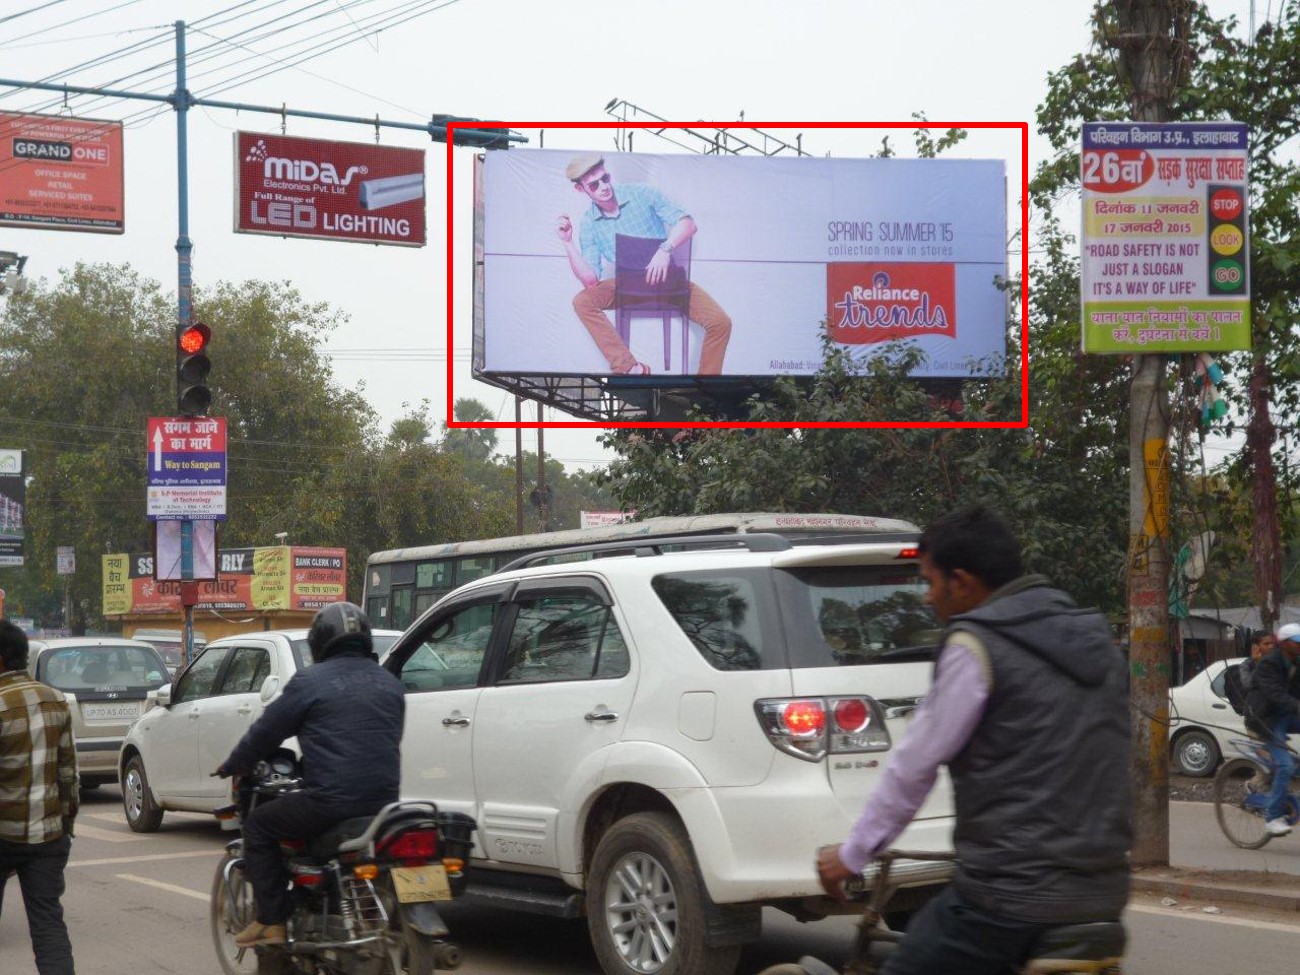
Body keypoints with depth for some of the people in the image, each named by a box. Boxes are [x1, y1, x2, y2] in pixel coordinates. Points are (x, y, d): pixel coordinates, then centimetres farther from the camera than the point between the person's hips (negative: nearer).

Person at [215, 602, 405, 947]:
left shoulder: (310, 682, -3)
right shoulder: (390, 683, 15)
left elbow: (265, 732, 3)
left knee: (257, 826, 11)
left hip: (331, 801, -6)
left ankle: (271, 922, 3)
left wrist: (230, 767, 20)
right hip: (384, 801, 7)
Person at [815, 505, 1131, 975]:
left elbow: (914, 765, -7)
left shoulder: (976, 645, -10)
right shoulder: (1097, 641, 13)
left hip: (1011, 892, -8)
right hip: (1103, 895, 8)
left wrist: (852, 854, 3)